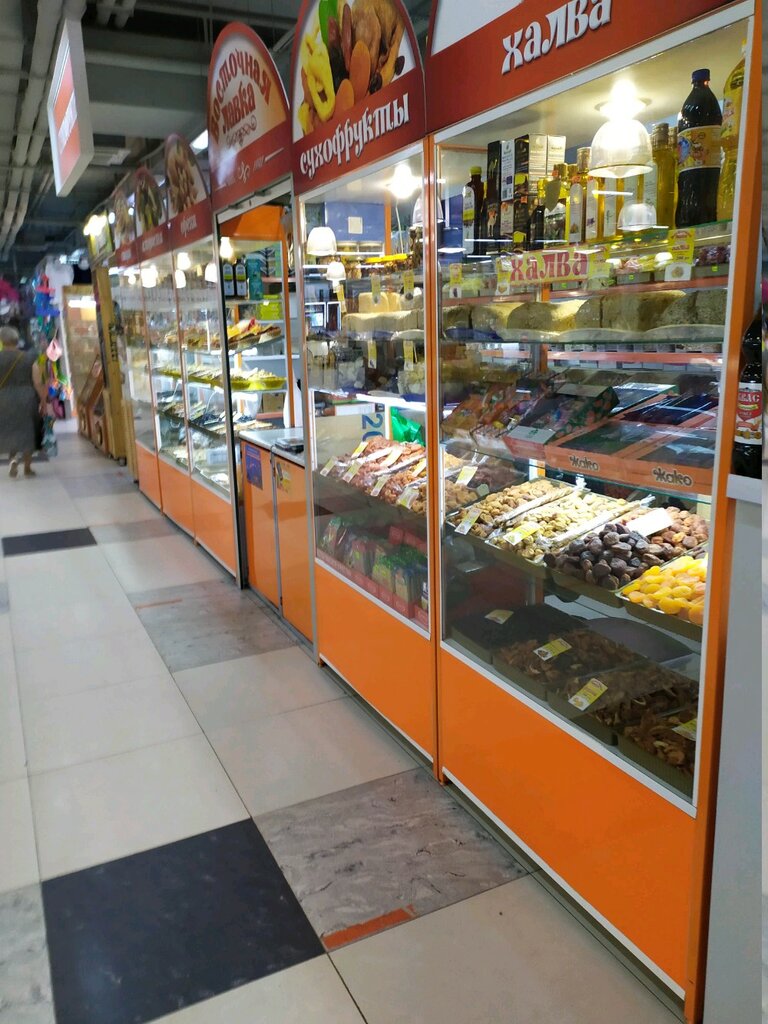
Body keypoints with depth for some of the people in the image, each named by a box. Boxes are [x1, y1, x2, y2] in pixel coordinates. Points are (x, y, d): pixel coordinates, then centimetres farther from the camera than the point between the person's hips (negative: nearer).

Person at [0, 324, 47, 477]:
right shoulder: (29, 358, -3)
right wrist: (43, 401, 3)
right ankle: (27, 467, 13)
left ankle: (13, 457, -7)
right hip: (26, 400, 0)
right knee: (27, 431, 9)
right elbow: (38, 383, -6)